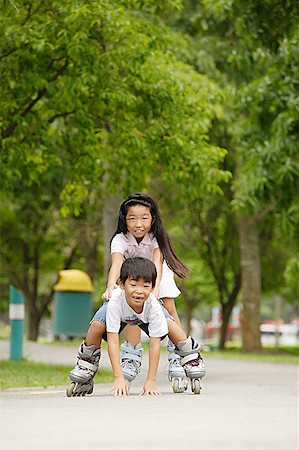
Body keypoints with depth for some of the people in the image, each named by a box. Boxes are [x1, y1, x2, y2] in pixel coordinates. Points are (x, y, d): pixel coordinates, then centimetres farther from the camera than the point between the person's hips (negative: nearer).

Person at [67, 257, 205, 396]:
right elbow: (112, 341, -40)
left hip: (146, 316, 1)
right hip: (121, 315, -1)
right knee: (98, 327, -30)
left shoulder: (153, 305, -39)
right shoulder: (115, 302, -43)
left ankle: (190, 356, 3)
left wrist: (151, 381, -37)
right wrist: (119, 377, -45)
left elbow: (154, 344, -34)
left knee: (169, 324, -27)